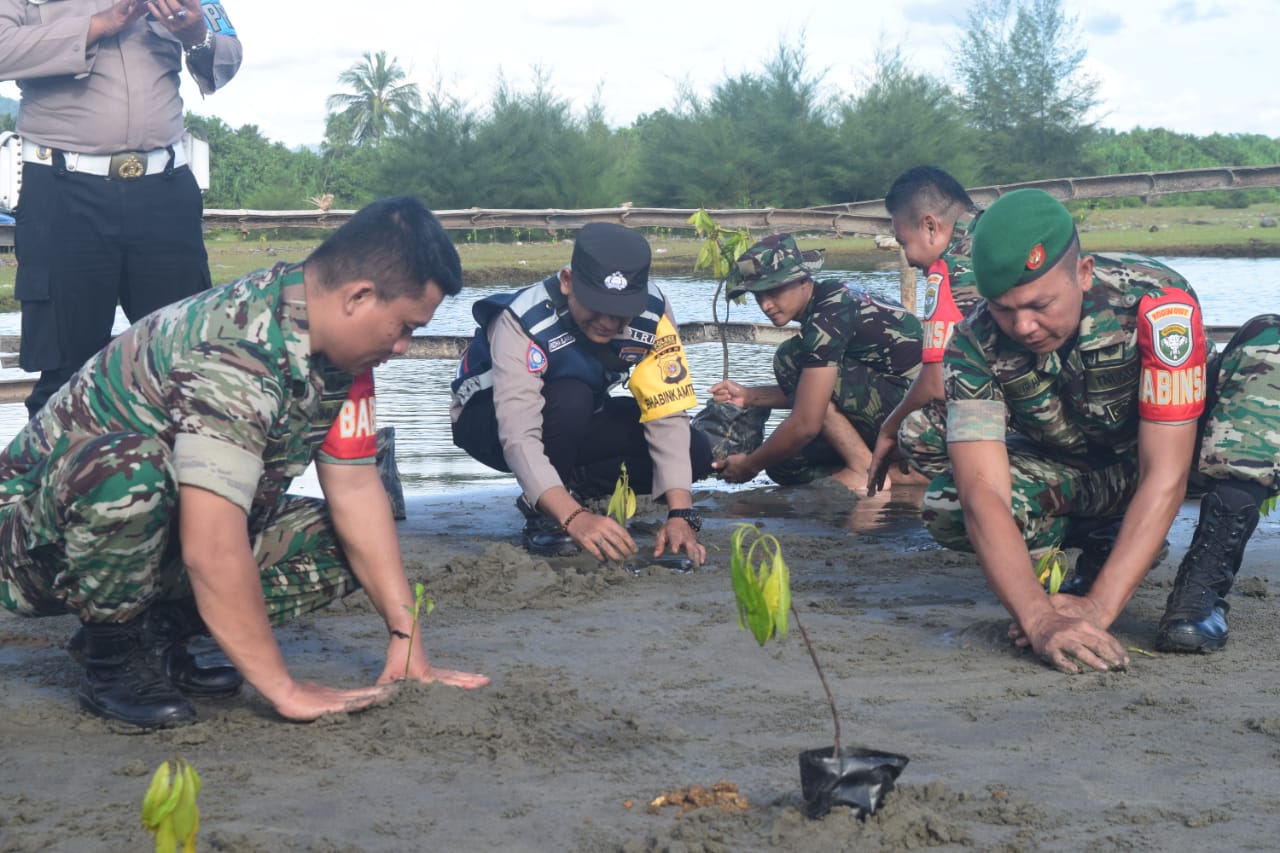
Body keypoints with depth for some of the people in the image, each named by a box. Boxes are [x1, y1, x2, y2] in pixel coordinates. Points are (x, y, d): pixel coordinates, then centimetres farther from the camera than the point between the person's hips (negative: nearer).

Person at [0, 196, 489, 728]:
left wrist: (406, 639, -6)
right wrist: (283, 690, -33)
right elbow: (211, 553, -38)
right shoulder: (236, 354, -33)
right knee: (132, 470, -40)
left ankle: (157, 629, 4)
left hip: (156, 532, 8)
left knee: (340, 546, -3)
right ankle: (112, 651, -14)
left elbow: (355, 490, -1)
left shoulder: (337, 346, -4)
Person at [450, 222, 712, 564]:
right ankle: (543, 512, -15)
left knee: (694, 452, -15)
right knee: (569, 398, -38)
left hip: (578, 421, 5)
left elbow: (667, 415, -26)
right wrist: (575, 518, -57)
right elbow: (519, 437, -44)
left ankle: (571, 487, 0)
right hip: (488, 421, -5)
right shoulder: (524, 321, -36)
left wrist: (680, 515, -37)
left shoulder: (652, 310, -24)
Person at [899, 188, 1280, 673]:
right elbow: (984, 493, -35)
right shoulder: (975, 345, -26)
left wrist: (1096, 608, -42)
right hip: (1078, 473, 2)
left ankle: (1204, 582, -29)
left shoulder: (1159, 303, -33)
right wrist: (1040, 619, -50)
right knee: (946, 510, -27)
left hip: (1193, 446, -2)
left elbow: (1165, 475, -35)